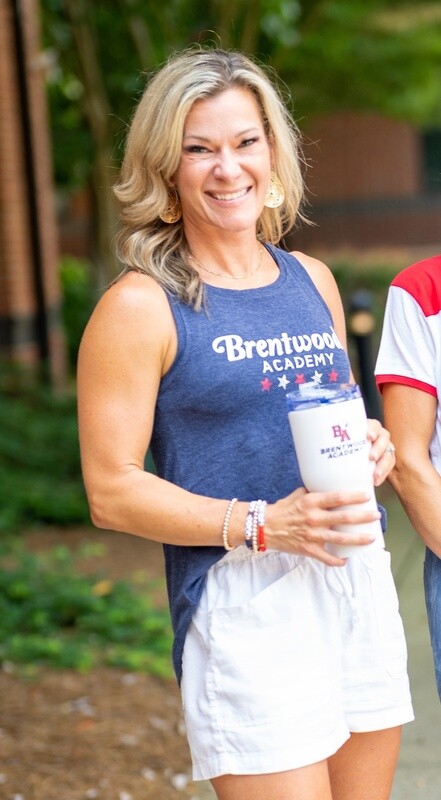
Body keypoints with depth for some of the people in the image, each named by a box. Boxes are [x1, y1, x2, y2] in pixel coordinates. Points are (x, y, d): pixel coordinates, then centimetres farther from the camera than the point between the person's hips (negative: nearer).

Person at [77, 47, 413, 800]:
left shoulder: (313, 280, 12)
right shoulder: (140, 307, -7)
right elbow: (112, 490, -10)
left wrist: (371, 447, 2)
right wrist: (261, 526, -19)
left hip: (358, 583, 6)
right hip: (243, 603, -6)